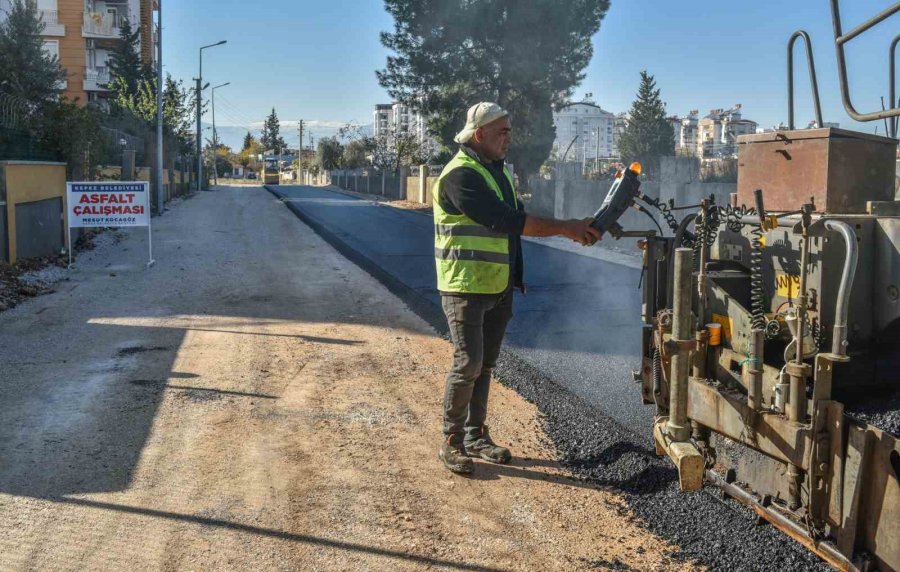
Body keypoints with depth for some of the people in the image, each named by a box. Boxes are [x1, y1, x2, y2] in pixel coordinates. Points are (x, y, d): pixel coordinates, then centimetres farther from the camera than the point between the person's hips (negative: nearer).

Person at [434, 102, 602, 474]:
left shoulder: (497, 171, 15)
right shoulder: (460, 175, -17)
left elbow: (518, 218, 16)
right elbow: (503, 219, -25)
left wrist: (572, 230, 4)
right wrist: (565, 228, -24)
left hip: (498, 288, 9)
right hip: (466, 287, -9)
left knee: (485, 364, 12)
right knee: (468, 363, -8)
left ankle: (475, 435, 23)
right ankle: (451, 442, 5)